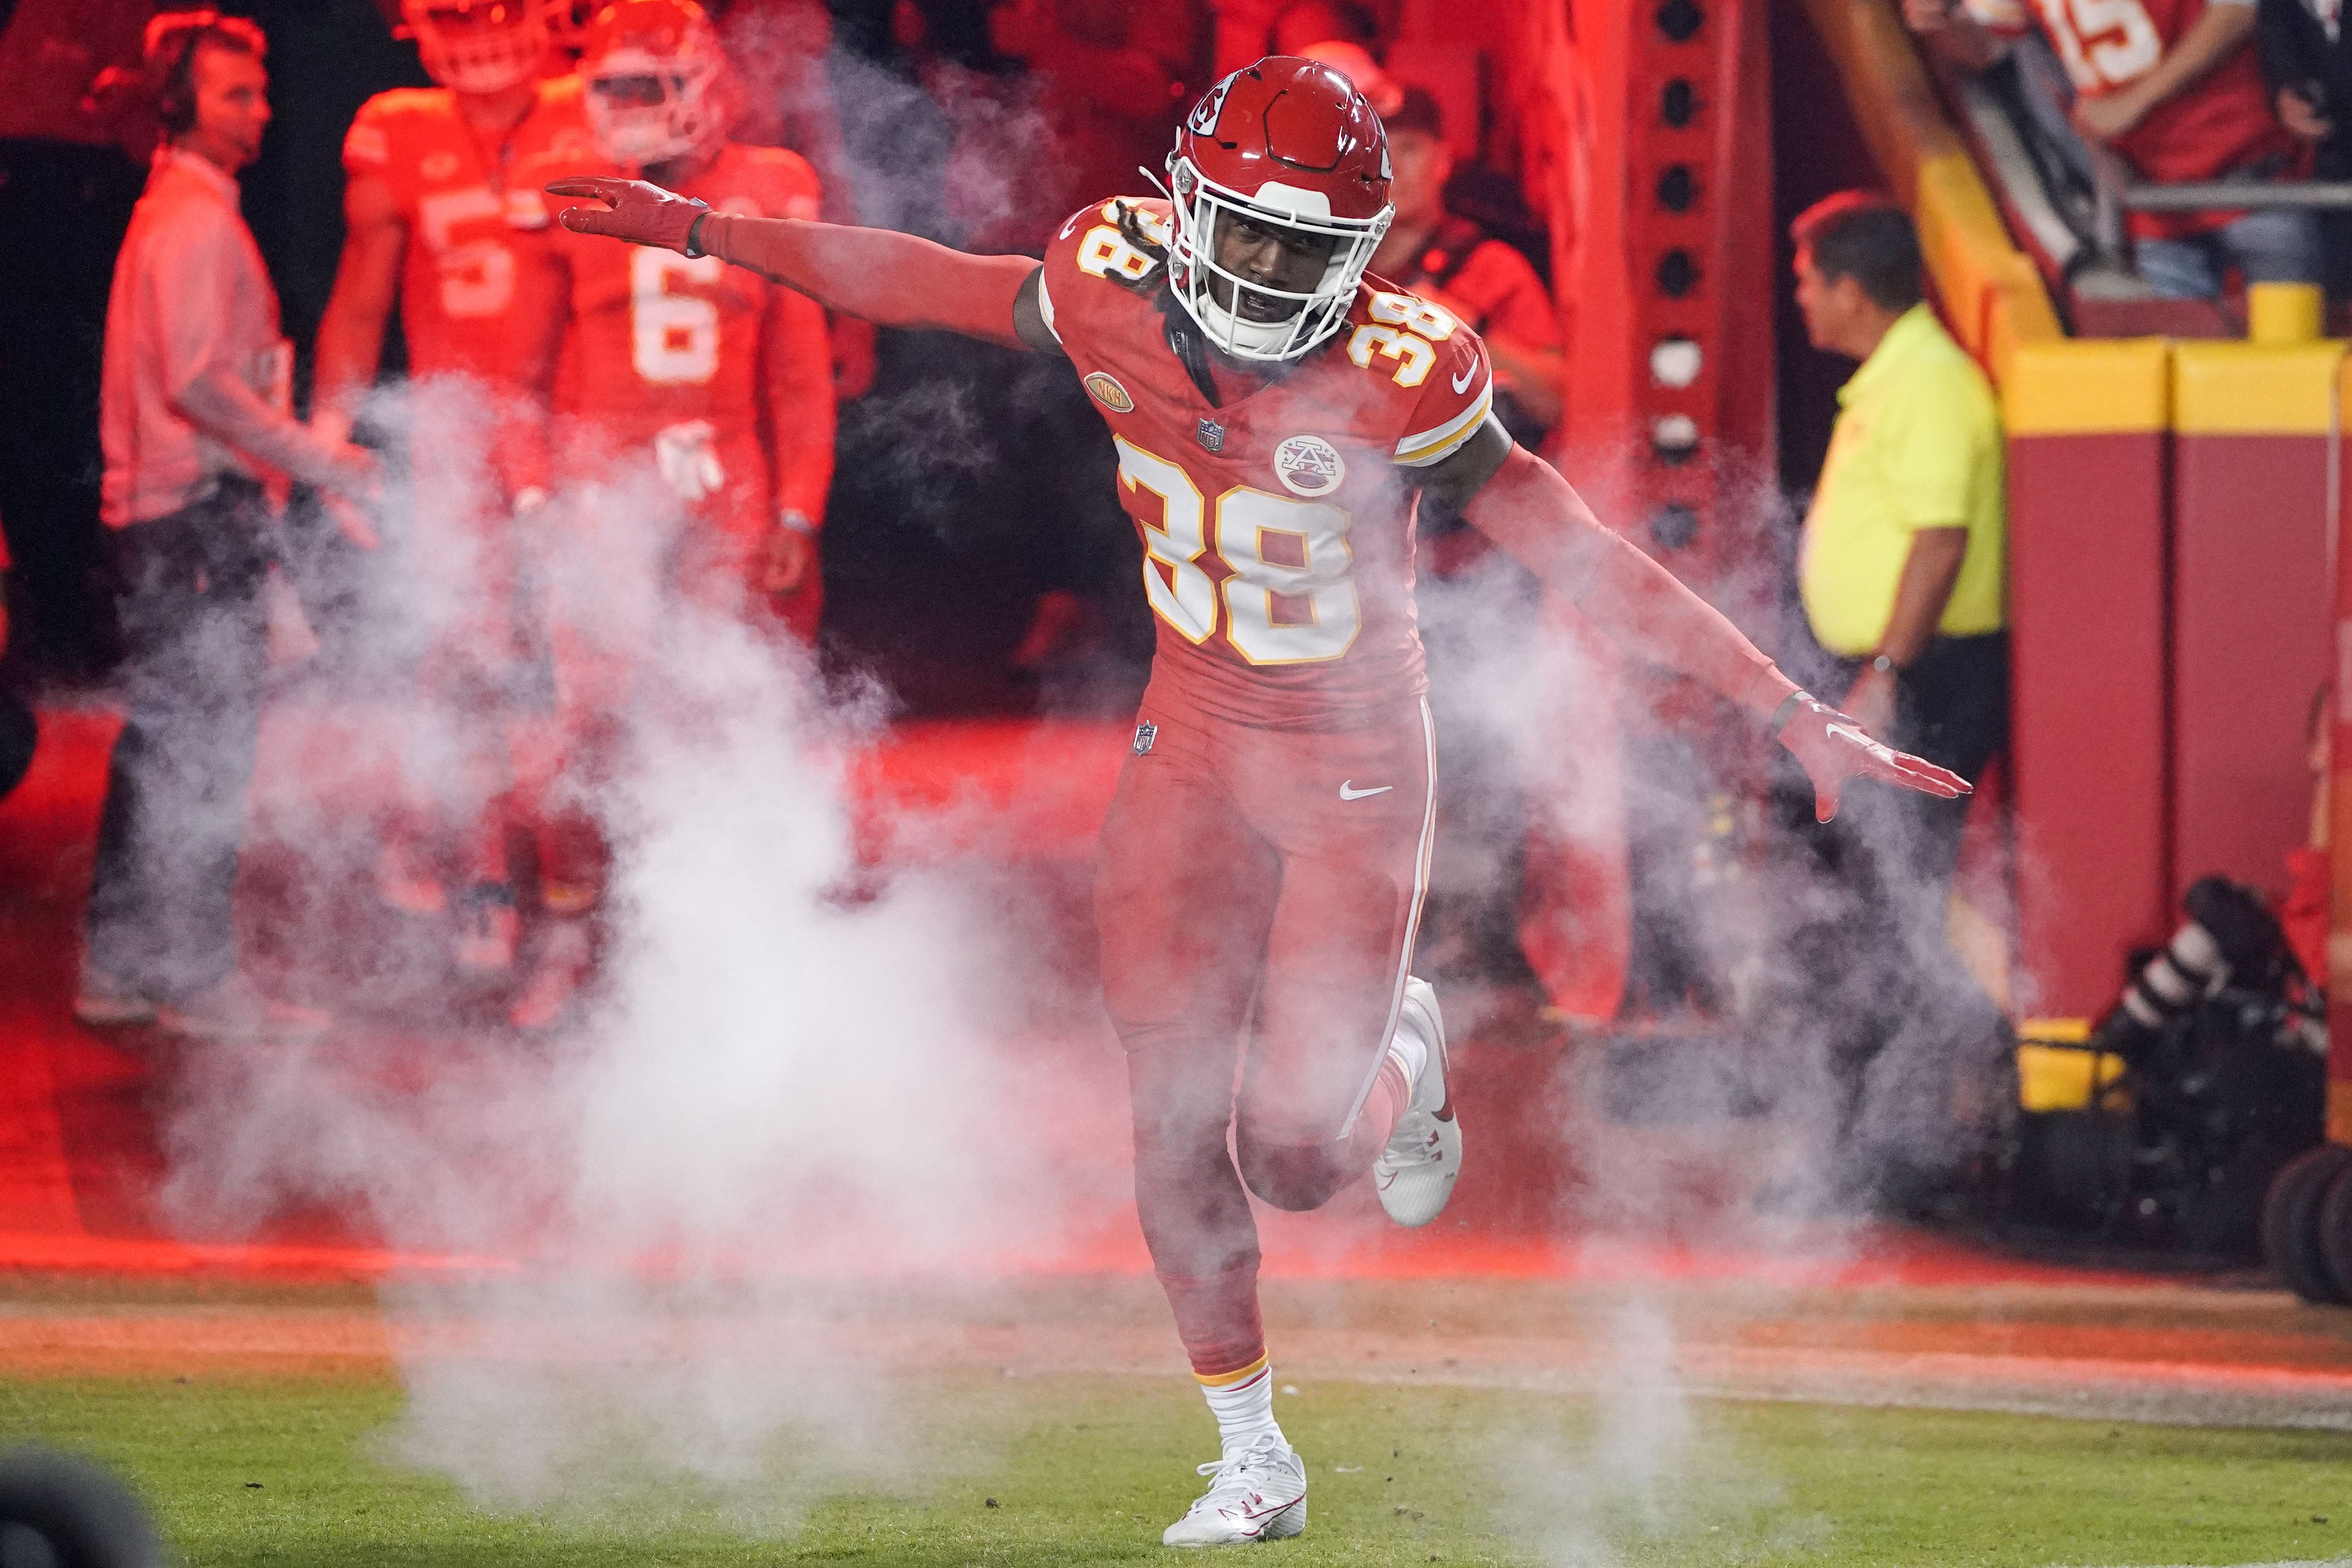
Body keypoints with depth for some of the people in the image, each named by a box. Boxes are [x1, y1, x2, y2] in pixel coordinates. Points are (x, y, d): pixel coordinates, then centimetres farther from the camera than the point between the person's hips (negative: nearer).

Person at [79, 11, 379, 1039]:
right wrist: (318, 460, -17)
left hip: (161, 512, 10)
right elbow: (199, 381, -20)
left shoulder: (174, 211, 19)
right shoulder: (196, 218, -13)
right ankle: (199, 975, -7)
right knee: (205, 748, -8)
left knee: (162, 743, 13)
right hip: (200, 513, -10)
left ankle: (119, 966, 17)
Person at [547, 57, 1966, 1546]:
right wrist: (700, 231, 10)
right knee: (1176, 1116, 1)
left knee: (1295, 1156, -4)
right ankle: (1254, 1460, 19)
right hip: (1192, 750, 4)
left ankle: (1403, 1056, 33)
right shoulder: (1114, 301, -15)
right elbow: (926, 283, 3)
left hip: (1356, 767, -4)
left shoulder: (1396, 384, -26)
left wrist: (1795, 715, -24)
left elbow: (1592, 563, -22)